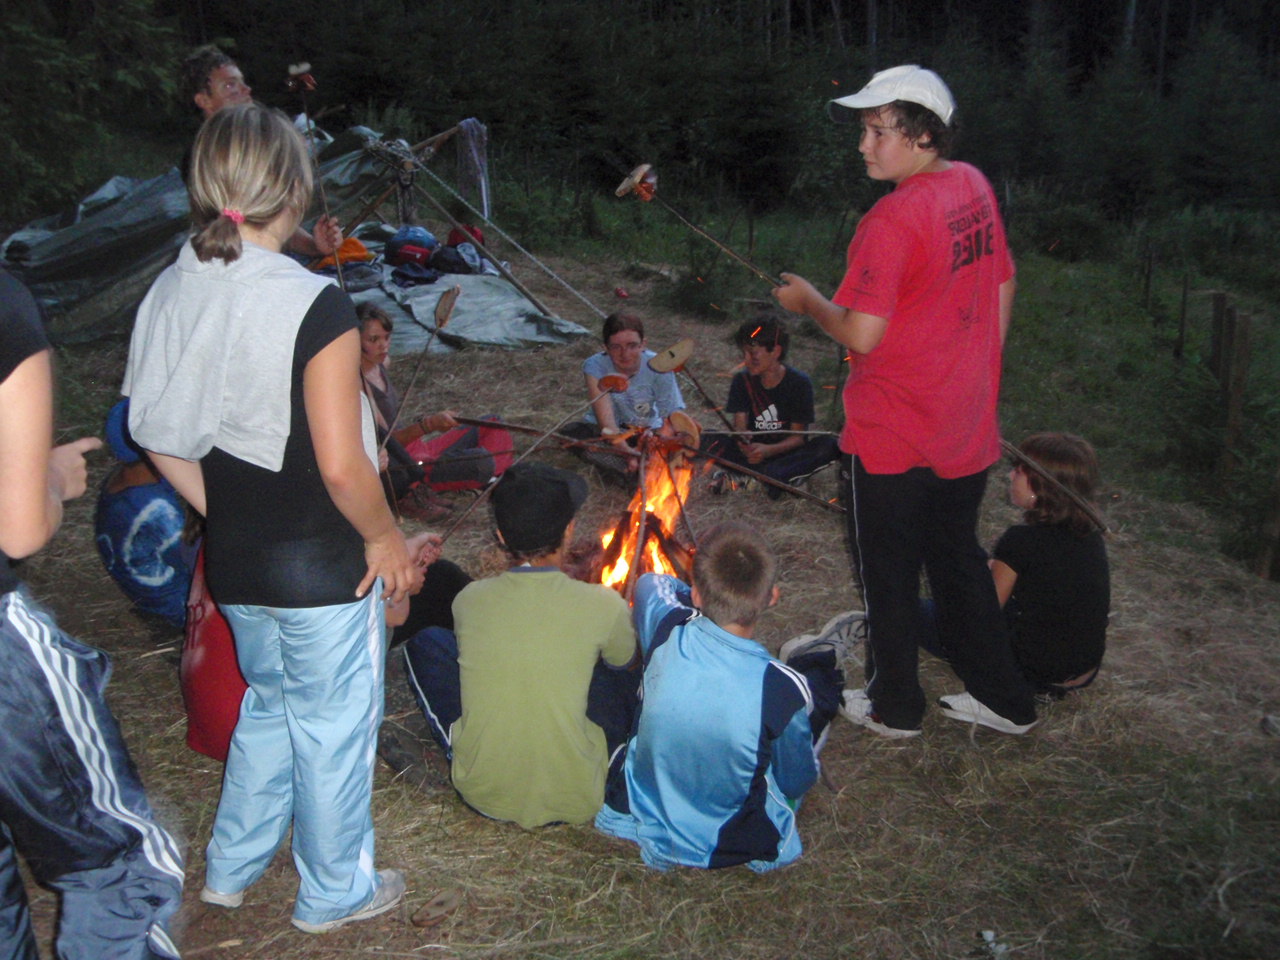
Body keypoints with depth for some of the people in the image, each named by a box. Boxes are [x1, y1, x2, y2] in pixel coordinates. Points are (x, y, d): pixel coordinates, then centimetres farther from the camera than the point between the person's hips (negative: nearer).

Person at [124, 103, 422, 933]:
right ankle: (335, 892, 33)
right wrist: (387, 539, -7)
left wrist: (228, 519, 15)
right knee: (333, 722, 13)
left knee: (269, 701, 28)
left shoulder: (168, 295, -2)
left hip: (234, 563, 7)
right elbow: (341, 466, -24)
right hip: (324, 566, -6)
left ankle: (233, 867, 42)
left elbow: (162, 441, 4)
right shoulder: (315, 306, -23)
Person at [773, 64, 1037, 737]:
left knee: (889, 576, 10)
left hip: (891, 440, -8)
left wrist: (806, 300, -6)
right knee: (959, 559, 22)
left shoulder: (894, 218, -22)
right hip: (968, 428, 8)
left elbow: (861, 334, -25)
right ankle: (1003, 698, 32)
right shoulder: (974, 187, 4)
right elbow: (1002, 287, 13)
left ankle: (894, 707, 27)